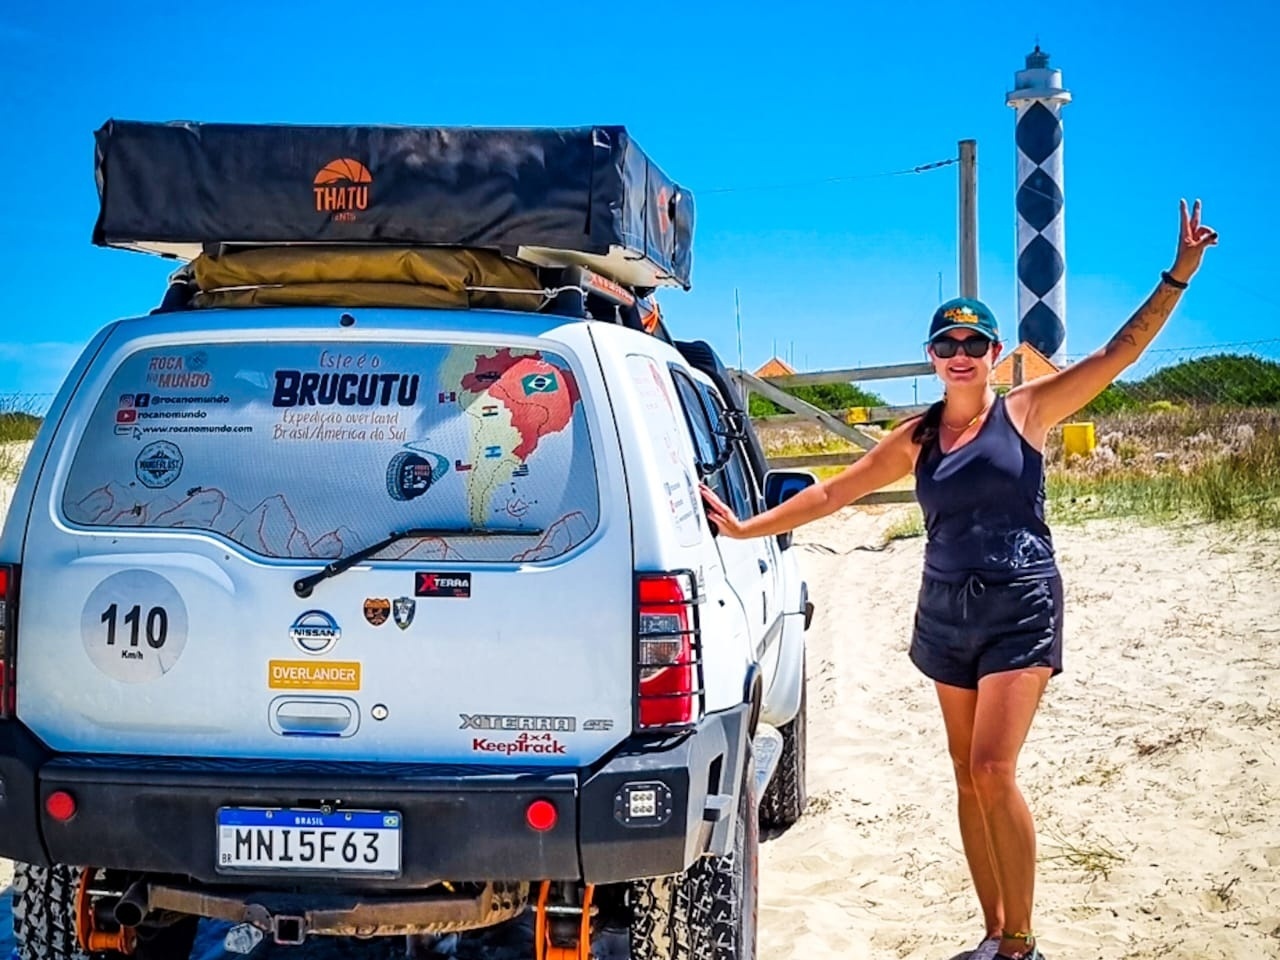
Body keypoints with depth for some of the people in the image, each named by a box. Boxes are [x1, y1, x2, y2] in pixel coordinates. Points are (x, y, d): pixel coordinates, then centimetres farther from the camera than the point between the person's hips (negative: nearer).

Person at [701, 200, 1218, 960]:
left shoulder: (1026, 411, -2)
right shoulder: (916, 439, 7)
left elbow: (1122, 351, -6)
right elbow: (832, 492, 13)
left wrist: (1179, 276, -13)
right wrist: (748, 527, 12)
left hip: (1020, 609, -5)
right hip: (947, 611, 5)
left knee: (992, 770, -15)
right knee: (968, 777, 8)